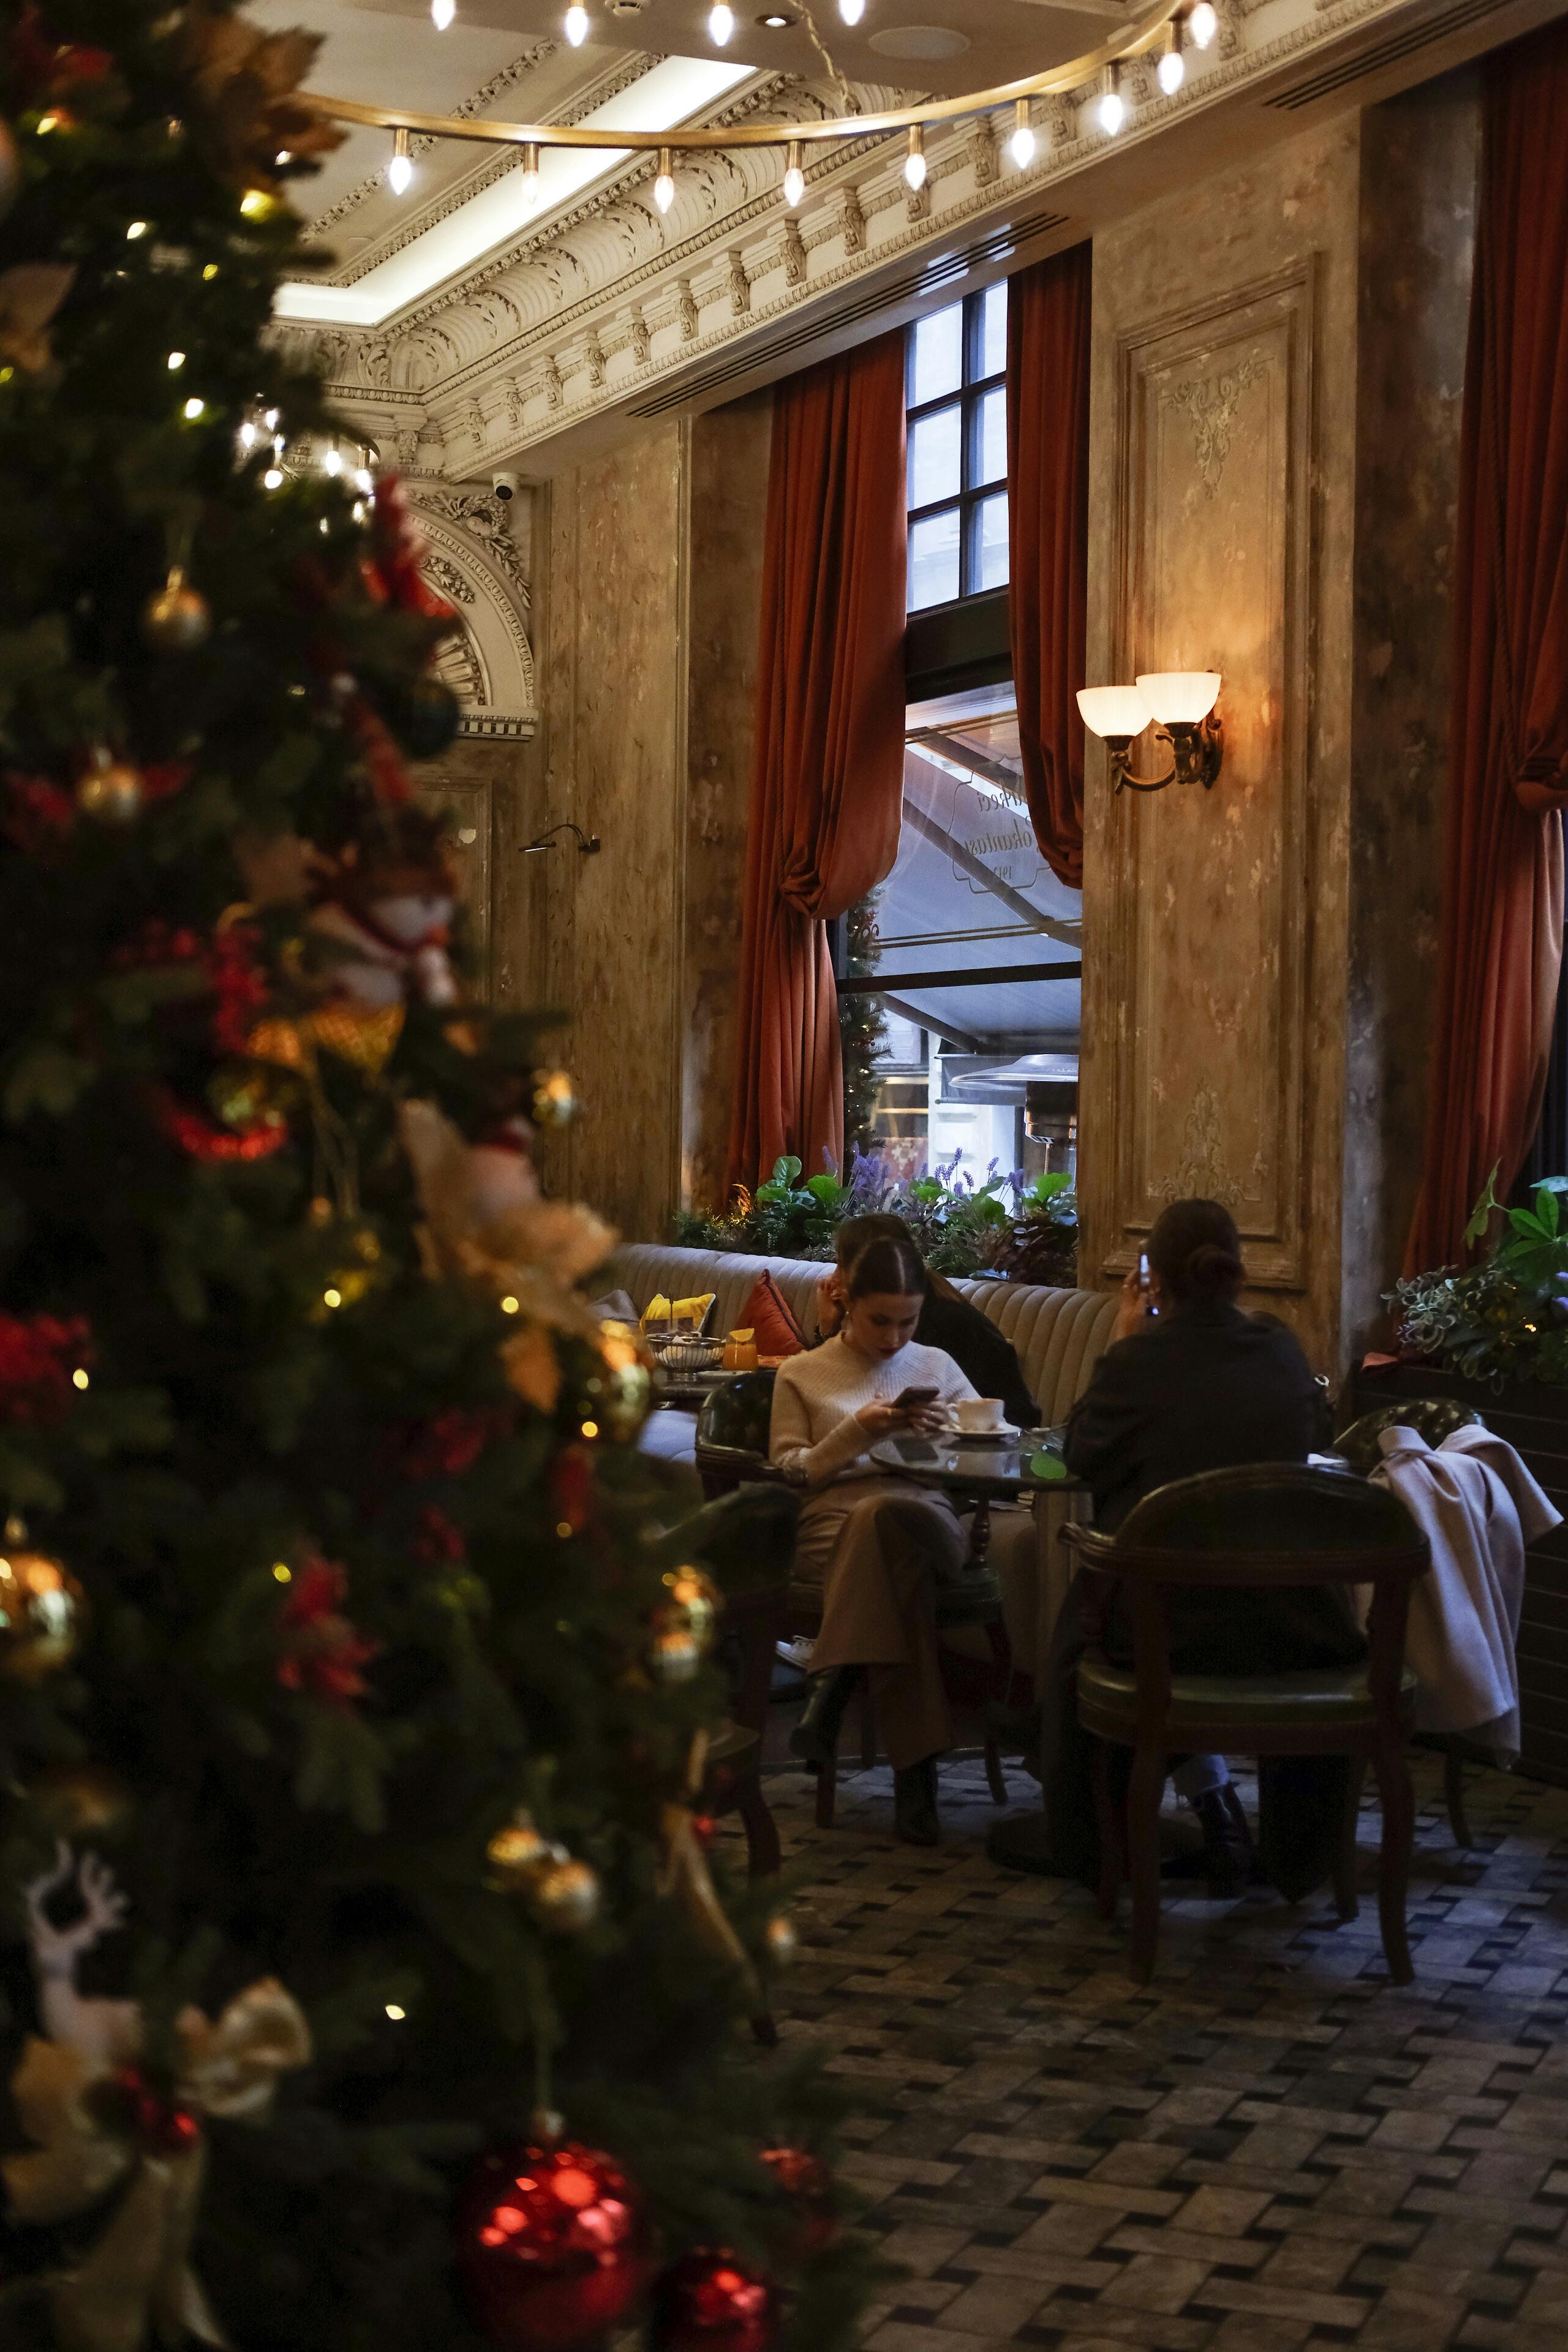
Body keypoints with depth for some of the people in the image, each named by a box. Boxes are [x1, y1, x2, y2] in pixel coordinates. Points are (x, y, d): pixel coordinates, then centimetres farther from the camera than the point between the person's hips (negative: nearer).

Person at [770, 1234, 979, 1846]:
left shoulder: (936, 1366, 27)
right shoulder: (802, 1375, 21)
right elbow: (788, 1472, 11)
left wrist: (948, 1427, 2)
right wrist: (859, 1430, -3)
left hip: (927, 1515, 1)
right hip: (832, 1525, -1)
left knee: (886, 1516, -42)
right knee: (900, 1562, -42)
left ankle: (835, 1683, -40)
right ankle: (915, 1769, -44)